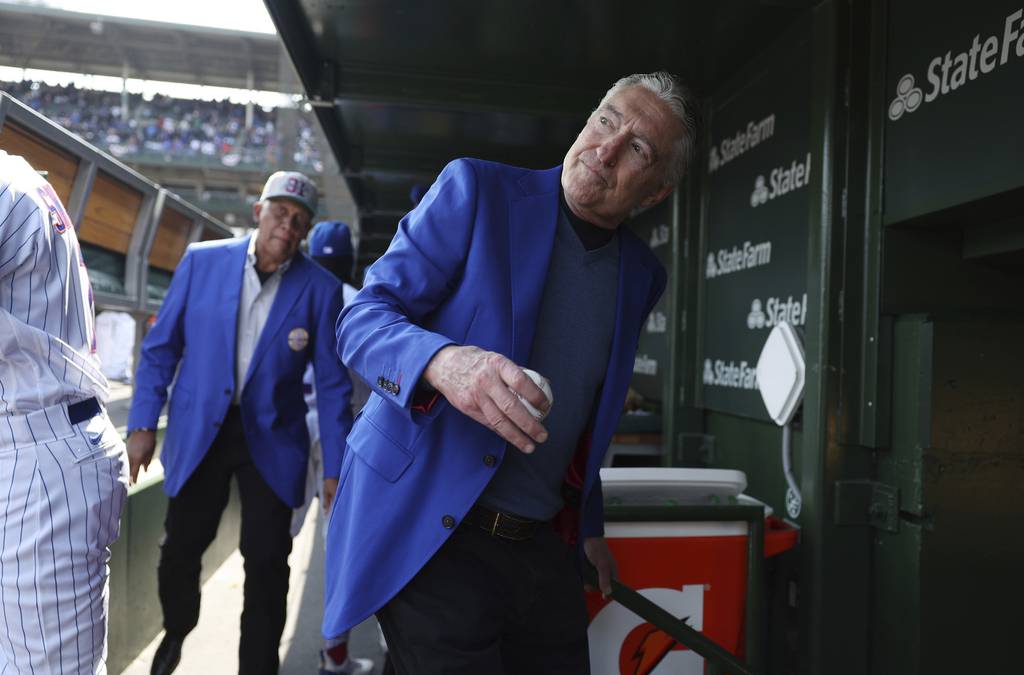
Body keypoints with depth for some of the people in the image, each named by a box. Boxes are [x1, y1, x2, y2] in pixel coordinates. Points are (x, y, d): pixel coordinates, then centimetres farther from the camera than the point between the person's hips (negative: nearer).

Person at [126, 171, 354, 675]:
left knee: (266, 563, 2)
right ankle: (176, 632, 45)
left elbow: (332, 384, -4)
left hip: (272, 440, -1)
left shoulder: (321, 289, -7)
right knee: (180, 550, 13)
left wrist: (335, 467, -6)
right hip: (197, 432, 2)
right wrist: (143, 424, -1)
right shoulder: (201, 261, -4)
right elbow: (161, 346, 3)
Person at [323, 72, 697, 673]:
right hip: (428, 530, -4)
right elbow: (362, 317, -12)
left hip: (544, 545, 5)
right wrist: (444, 362, -32)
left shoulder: (643, 275, 8)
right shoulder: (476, 190, -7)